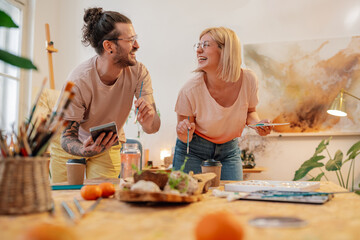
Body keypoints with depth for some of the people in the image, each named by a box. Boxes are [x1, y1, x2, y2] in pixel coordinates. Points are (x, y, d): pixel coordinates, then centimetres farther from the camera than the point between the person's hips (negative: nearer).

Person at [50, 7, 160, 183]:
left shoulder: (138, 72, -22)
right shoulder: (78, 81, -31)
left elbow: (152, 128, -22)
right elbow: (67, 137, -24)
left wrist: (147, 120, -45)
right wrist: (85, 150, -46)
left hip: (108, 146, 2)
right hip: (69, 147, -1)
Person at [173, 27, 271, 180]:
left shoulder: (248, 79, -18)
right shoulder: (190, 90, -25)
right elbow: (185, 138, -12)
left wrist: (257, 123, -17)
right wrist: (185, 134, -34)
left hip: (229, 150, 2)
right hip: (193, 150, -2)